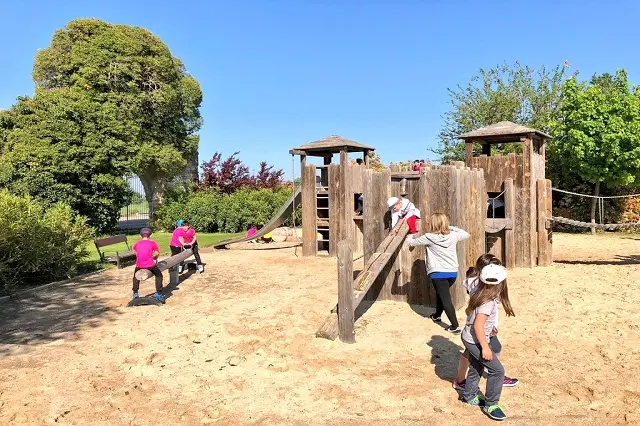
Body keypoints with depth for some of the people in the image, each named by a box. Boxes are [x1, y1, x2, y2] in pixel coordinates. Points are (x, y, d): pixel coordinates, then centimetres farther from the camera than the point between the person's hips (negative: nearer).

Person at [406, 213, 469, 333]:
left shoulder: (429, 237, -8)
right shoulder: (453, 235, 2)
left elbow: (410, 242, 3)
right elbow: (467, 235, 23)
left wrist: (410, 238, 26)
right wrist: (452, 227, 23)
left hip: (438, 273, -5)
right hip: (453, 272, 6)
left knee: (446, 299, -2)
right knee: (441, 293, 27)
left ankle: (455, 326, -5)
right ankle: (437, 316, 44)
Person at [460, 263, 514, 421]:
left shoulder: (480, 295, 0)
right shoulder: (488, 302, -26)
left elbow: (468, 311, 14)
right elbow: (478, 326, -29)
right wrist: (485, 347, -24)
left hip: (469, 338, 9)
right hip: (475, 341, -9)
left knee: (476, 368, 24)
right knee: (497, 370, -3)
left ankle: (469, 396, 39)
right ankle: (490, 405, 7)